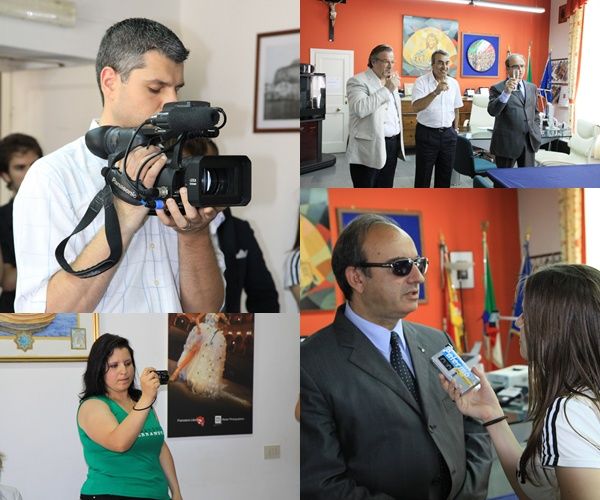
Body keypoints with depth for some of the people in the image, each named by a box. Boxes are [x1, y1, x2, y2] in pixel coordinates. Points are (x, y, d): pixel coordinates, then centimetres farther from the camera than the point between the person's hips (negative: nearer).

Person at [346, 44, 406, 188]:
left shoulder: (390, 82, 16)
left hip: (392, 145, 8)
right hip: (369, 147, -8)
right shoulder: (358, 81, -9)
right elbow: (360, 108, -26)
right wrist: (387, 89, -23)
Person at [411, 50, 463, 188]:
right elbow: (416, 107, -27)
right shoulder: (421, 82, -11)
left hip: (448, 134, 5)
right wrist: (436, 92, -36)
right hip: (427, 133, -5)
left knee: (445, 174, 12)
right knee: (423, 175, 2)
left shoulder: (454, 83, 5)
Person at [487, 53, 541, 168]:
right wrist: (506, 92, -31)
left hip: (529, 142, 5)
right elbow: (492, 111, -20)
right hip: (507, 143, -5)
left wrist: (536, 133, 13)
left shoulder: (532, 88, 13)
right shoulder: (497, 89, -4)